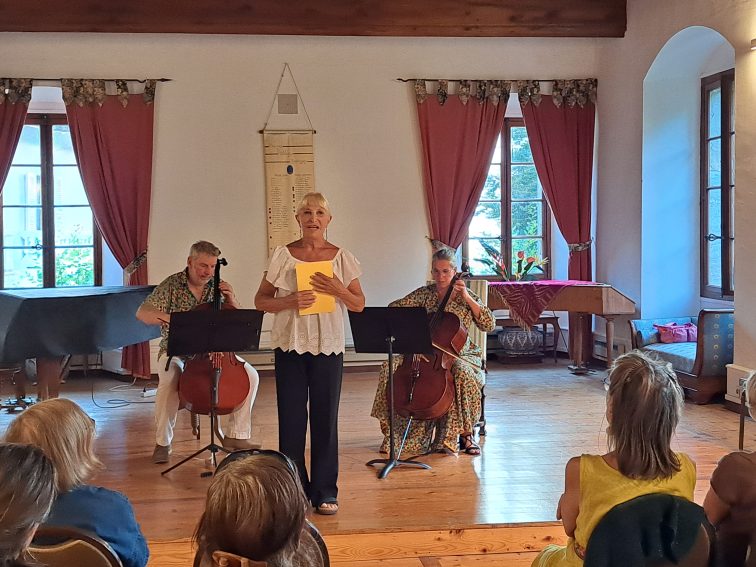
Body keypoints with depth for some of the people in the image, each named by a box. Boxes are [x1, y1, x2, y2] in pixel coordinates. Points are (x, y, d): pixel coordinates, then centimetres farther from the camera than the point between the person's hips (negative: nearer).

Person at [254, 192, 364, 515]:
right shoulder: (283, 255, 2)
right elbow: (261, 301, 2)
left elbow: (359, 304, 5)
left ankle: (325, 491, 16)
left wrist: (338, 290, -14)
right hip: (290, 346, 0)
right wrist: (290, 301, -16)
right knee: (291, 419, 4)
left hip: (328, 347, 0)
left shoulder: (342, 257, 4)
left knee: (325, 419, 5)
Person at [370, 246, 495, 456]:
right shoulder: (424, 294, 6)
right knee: (390, 368, -23)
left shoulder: (465, 295, 2)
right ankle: (394, 432, -10)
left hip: (458, 354, -2)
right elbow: (394, 308, 0)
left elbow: (489, 325, -8)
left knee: (463, 373, -38)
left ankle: (465, 435, -21)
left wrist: (467, 299, -15)